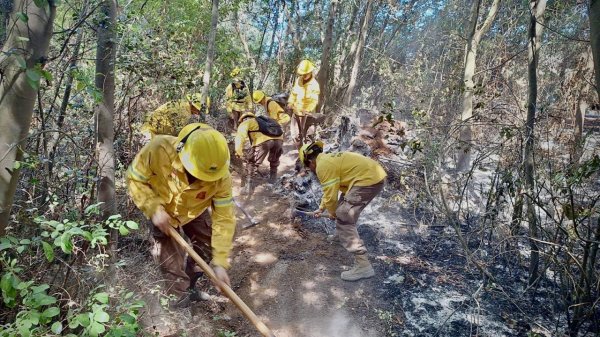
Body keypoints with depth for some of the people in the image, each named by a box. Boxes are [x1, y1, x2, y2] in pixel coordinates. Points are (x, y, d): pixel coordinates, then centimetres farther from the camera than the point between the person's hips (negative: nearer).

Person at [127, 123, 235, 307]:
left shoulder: (221, 176, -37)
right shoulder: (159, 149, -41)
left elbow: (224, 218, -31)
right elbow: (135, 179, -23)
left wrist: (220, 263, -32)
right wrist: (154, 209, -36)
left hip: (195, 212, 2)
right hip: (163, 210, -1)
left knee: (207, 247, 3)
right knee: (169, 256, -5)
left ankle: (189, 284, 28)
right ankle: (181, 295, 18)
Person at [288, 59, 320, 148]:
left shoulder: (314, 84, -15)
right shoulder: (298, 80, 4)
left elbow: (314, 100, -24)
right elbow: (293, 93, 14)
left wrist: (307, 109, -41)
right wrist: (290, 102, -4)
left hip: (307, 114, -6)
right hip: (296, 112, 6)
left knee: (305, 136, -6)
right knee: (297, 136, 13)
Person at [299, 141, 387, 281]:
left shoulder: (323, 165, -9)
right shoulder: (329, 158, 22)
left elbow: (330, 195, -8)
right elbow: (330, 189, 33)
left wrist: (332, 213, 11)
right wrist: (321, 208, 42)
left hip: (367, 180, -10)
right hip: (375, 175, 10)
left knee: (343, 219, -7)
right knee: (345, 203, 31)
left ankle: (363, 265, -10)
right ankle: (343, 234, 53)